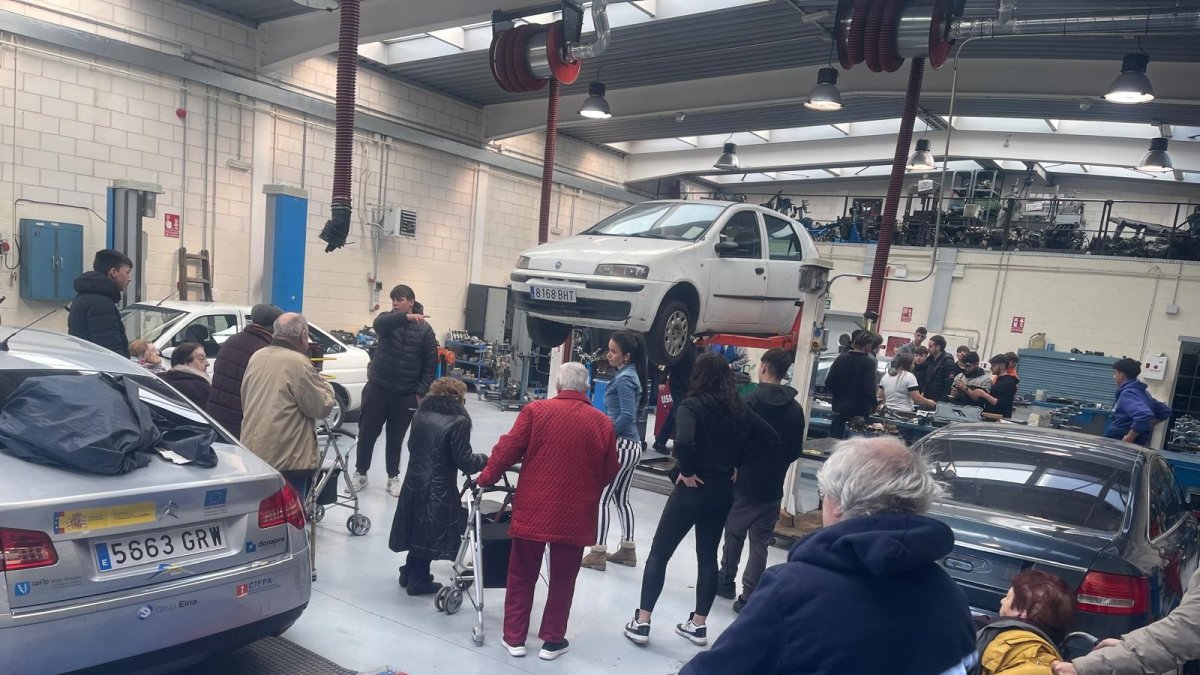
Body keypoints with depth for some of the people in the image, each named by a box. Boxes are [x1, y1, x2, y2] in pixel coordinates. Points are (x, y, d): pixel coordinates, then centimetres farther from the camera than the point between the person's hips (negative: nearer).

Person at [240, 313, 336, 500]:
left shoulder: (256, 357, 7)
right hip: (286, 458, -8)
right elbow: (322, 407, -12)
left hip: (252, 451, 8)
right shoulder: (299, 362, -17)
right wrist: (323, 382, 5)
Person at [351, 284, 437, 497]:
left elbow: (431, 363, 0)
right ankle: (360, 473, 25)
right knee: (367, 432, 8)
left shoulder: (425, 329, -1)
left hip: (405, 394, 0)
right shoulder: (387, 320, 0)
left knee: (396, 437, 10)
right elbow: (379, 323, -26)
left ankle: (393, 477, 25)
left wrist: (421, 391, -7)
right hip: (378, 388, 1)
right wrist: (406, 317, -43)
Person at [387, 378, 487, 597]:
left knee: (418, 527, 20)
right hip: (438, 489, -7)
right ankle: (418, 580, 18)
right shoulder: (459, 421, -15)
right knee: (429, 531, 7)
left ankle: (410, 573, 33)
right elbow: (464, 461, -14)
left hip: (414, 481, 7)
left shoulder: (421, 414, 7)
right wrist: (485, 459, 2)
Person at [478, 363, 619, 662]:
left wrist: (486, 478, 7)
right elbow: (610, 472, 5)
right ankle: (552, 640, 24)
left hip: (533, 509, 0)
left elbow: (508, 448, -7)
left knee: (522, 576, 15)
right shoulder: (603, 423, -2)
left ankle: (514, 637, 23)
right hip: (576, 515, 1)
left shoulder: (536, 410, -6)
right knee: (563, 579, 15)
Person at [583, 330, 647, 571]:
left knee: (601, 498, -2)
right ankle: (628, 550, 24)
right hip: (632, 445, 9)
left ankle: (598, 553, 2)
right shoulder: (631, 374, 11)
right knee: (621, 499, 16)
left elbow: (627, 416, -24)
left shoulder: (623, 379, -16)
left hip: (621, 446, -9)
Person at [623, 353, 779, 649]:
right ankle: (698, 625, 23)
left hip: (693, 489, -6)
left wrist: (686, 471, -17)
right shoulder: (739, 409, 3)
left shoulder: (693, 406, -15)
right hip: (723, 490, 6)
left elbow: (683, 441, -33)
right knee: (708, 557, 16)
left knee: (658, 554, 6)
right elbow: (771, 439, 5)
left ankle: (641, 623, 9)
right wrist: (736, 462, 6)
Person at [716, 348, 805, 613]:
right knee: (760, 542, 9)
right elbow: (796, 451, 5)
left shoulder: (750, 401, -15)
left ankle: (726, 582, 29)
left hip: (744, 481, -2)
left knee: (733, 533, 17)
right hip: (772, 486, 3)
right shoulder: (795, 409, -1)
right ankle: (748, 596, 8)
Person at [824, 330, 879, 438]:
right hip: (859, 412, -4)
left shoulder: (840, 358, 1)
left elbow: (828, 383, 1)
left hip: (839, 409, 4)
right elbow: (869, 390, -19)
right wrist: (874, 405, -2)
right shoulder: (868, 363, -12)